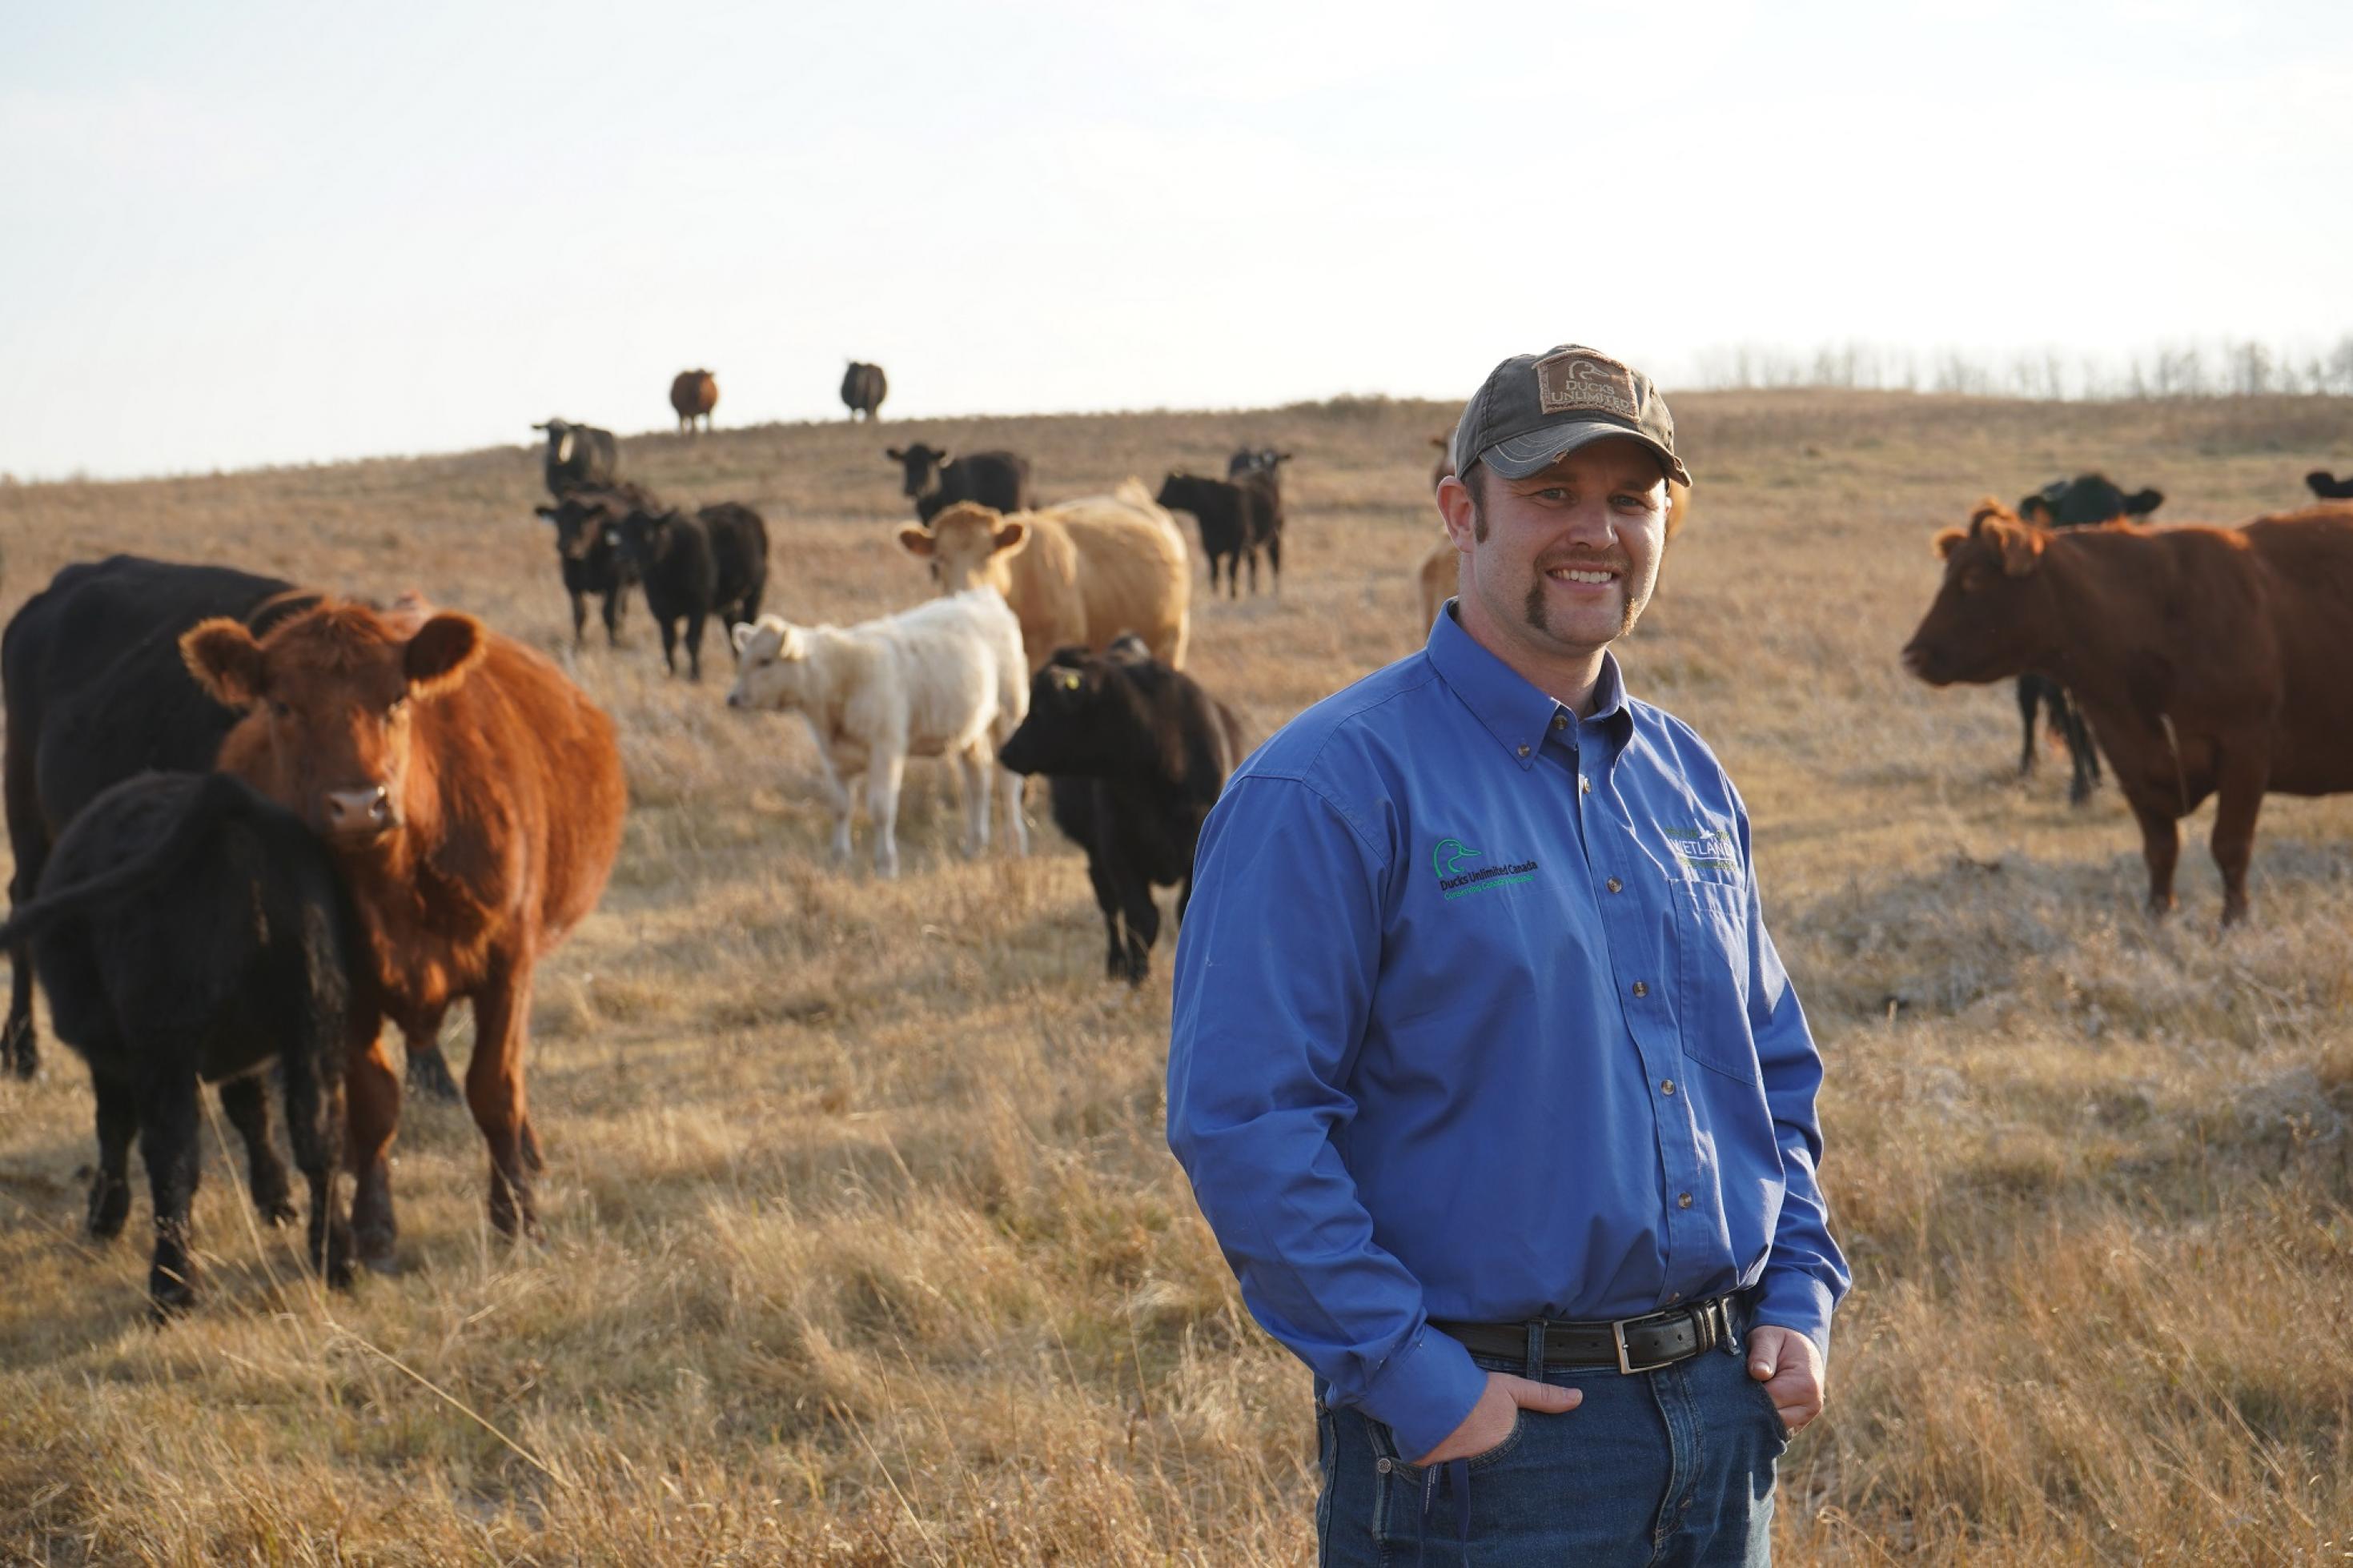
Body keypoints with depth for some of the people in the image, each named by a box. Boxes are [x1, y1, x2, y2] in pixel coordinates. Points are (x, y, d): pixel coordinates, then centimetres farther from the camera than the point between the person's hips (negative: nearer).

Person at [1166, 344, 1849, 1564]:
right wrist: (1411, 1381, -19)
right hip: (1486, 1439, -6)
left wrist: (1799, 1303, 8)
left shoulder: (1687, 780, 12)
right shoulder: (1327, 788, -11)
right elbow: (1238, 1119, -17)